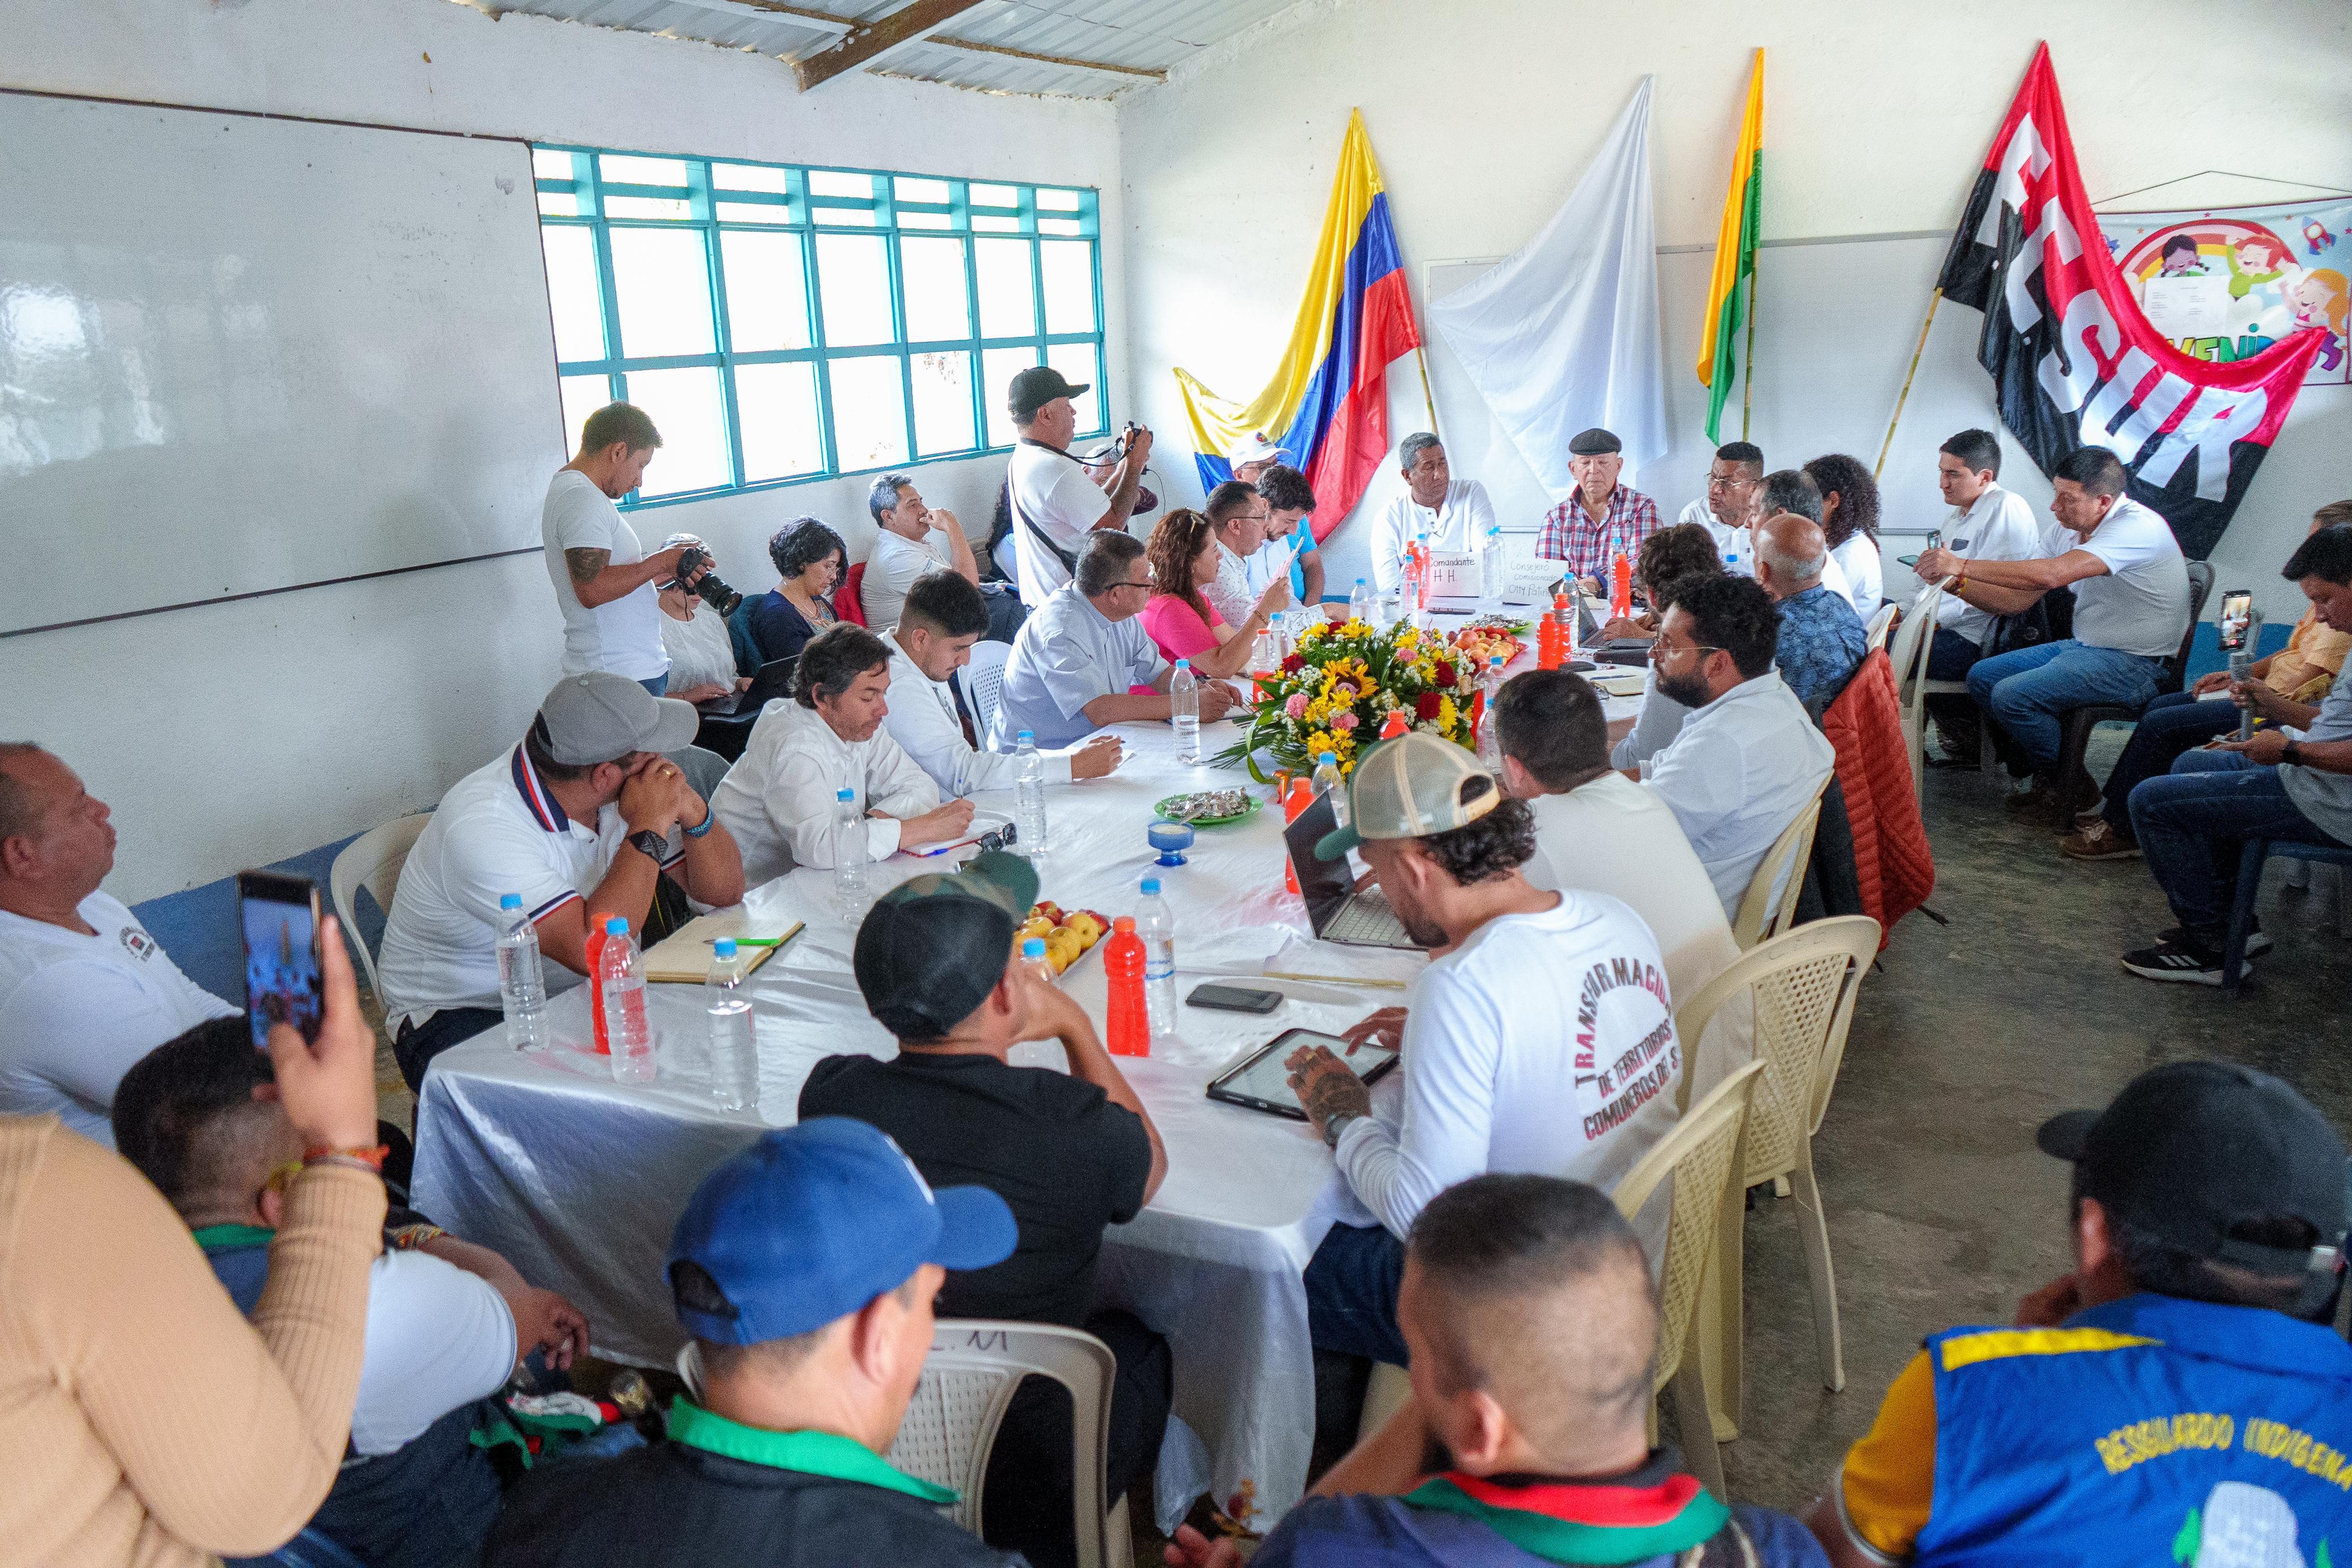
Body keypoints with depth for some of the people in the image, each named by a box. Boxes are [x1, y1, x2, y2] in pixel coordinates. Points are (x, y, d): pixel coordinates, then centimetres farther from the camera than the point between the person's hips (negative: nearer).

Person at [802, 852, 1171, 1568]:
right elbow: (1149, 1165, -1)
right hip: (1036, 1493, -3)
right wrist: (1073, 1024, 7)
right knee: (1139, 1342, 30)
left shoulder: (829, 1097, -19)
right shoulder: (1073, 1123, -28)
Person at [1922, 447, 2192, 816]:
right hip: (2082, 647, 9)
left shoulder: (2138, 527, -23)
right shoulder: (2066, 530, 5)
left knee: (2011, 695, -22)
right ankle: (2044, 774, 13)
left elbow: (2052, 574, -36)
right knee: (1982, 677, 5)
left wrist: (1962, 564, -36)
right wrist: (1955, 582, -11)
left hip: (2133, 664, -9)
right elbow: (2018, 600, 5)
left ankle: (2071, 787, 0)